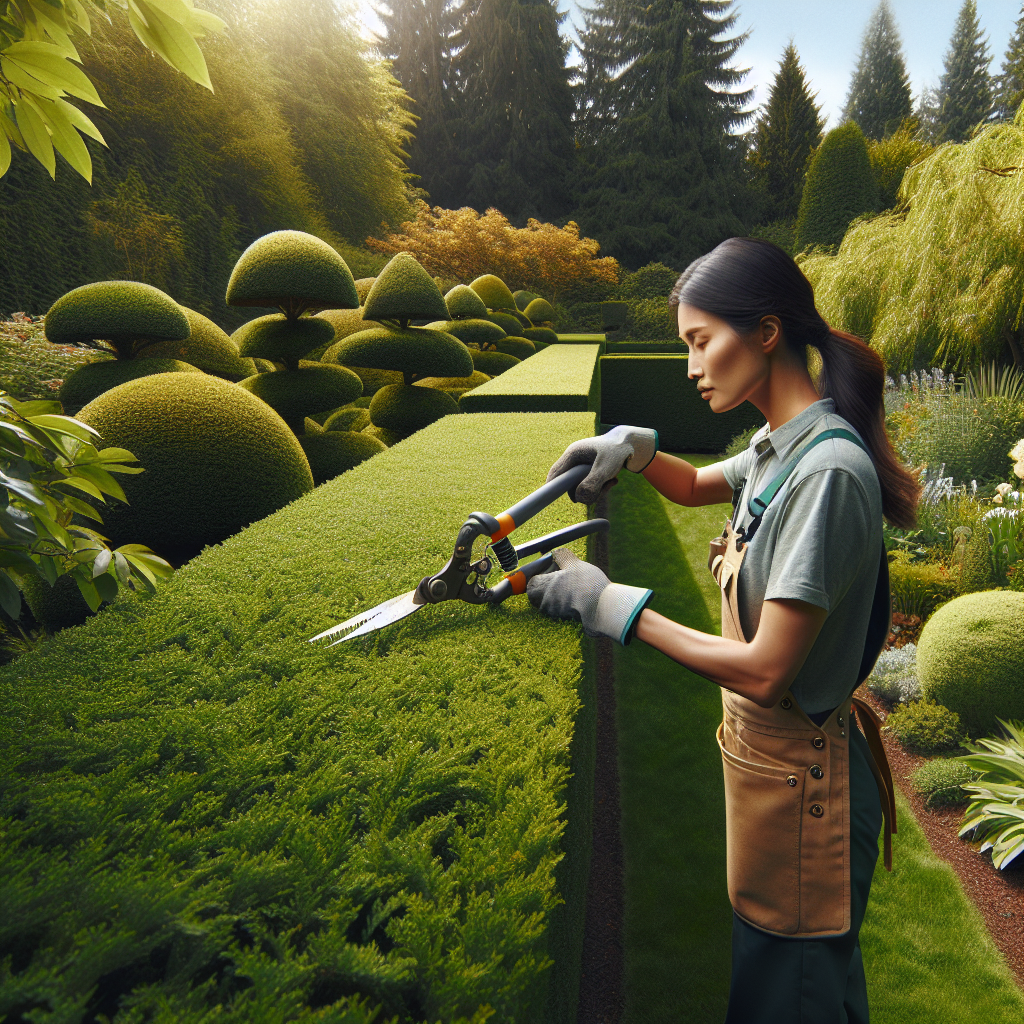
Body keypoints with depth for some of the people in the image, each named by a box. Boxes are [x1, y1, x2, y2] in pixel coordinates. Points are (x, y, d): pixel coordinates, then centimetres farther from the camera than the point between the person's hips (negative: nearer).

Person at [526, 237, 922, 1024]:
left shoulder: (827, 470, -26)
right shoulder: (780, 445, 2)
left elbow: (764, 671, -28)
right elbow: (695, 486, 22)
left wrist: (613, 605, -22)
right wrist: (635, 448, 0)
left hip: (797, 774, -8)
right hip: (761, 750, 8)